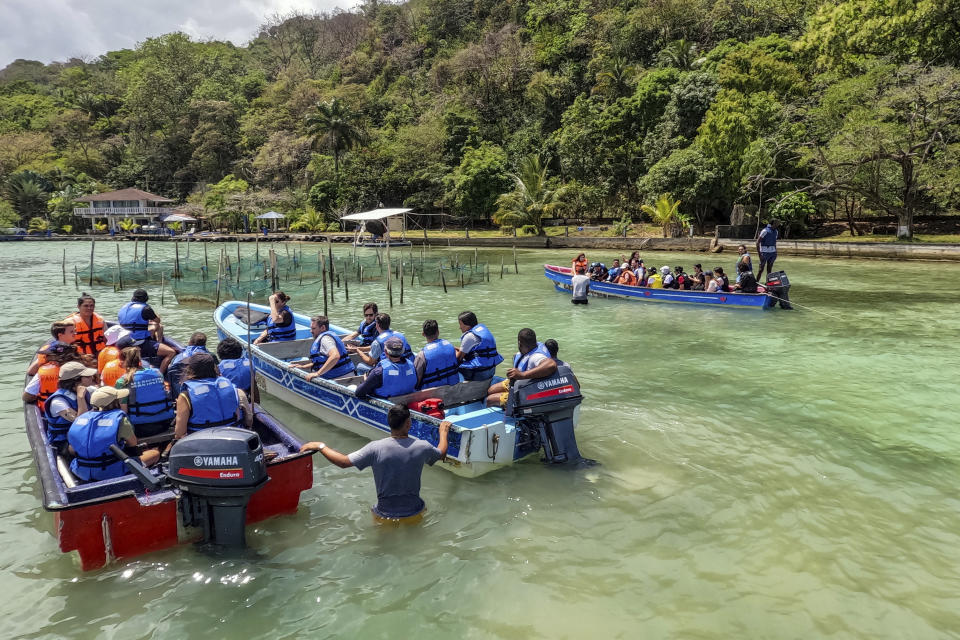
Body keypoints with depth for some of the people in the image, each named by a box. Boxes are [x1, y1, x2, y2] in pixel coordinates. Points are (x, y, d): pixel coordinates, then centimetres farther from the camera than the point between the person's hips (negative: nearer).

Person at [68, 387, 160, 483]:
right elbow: (133, 444, 0)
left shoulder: (80, 418, 0)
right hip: (111, 474, -6)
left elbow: (72, 451, 7)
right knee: (155, 453, 4)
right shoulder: (119, 419, -15)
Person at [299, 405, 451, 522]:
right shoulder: (422, 447, -13)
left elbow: (343, 462, -16)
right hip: (414, 514, 1)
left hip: (385, 517, -1)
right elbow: (442, 453, 10)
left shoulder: (376, 448, -19)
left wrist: (319, 446, -2)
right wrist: (443, 432, 28)